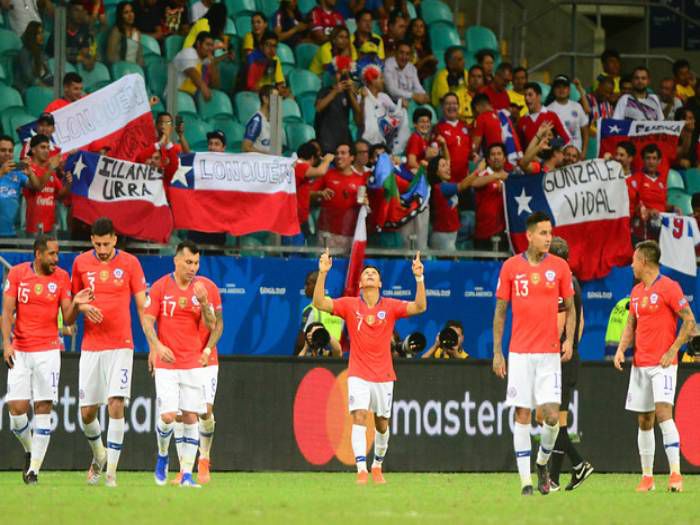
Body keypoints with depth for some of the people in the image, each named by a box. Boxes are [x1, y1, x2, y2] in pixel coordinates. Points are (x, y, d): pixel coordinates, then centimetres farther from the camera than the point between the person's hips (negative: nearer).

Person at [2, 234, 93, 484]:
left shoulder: (61, 277, 3)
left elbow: (67, 320, 3)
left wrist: (75, 304, -18)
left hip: (48, 351, 0)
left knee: (43, 408, -6)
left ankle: (34, 468, -2)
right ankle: (29, 451, 21)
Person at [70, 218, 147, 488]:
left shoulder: (130, 263, 0)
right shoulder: (81, 263, 5)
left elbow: (142, 305, 3)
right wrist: (82, 307, -8)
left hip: (121, 346, -2)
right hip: (90, 346, 2)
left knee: (116, 405, -14)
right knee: (87, 412, 3)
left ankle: (111, 472, -10)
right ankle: (98, 455, 32)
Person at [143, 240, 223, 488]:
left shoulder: (207, 288, 1)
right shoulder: (160, 287, 0)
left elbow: (216, 324, 3)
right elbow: (147, 321, -1)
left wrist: (205, 318, -17)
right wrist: (157, 345, -17)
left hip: (196, 362, 1)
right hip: (167, 363, -1)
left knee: (191, 417, -3)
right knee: (167, 416, -9)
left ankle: (186, 474, 2)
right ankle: (162, 456, 21)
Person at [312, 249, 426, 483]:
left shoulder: (390, 306, 0)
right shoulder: (350, 305, -1)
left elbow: (419, 307, -11)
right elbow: (320, 303, -11)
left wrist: (419, 278, -23)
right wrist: (322, 273, -23)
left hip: (383, 376, 2)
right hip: (358, 374, -2)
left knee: (382, 424, 10)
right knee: (359, 417, -18)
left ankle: (377, 466, 31)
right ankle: (361, 470, -23)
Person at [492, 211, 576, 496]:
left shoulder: (559, 267, 3)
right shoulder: (511, 267, 1)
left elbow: (570, 308, 10)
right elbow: (500, 311, 7)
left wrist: (569, 340, -6)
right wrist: (497, 352, 3)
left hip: (549, 354, 0)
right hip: (519, 353, 0)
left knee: (552, 414, -8)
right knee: (522, 416, -1)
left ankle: (542, 462, 19)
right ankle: (525, 480, 2)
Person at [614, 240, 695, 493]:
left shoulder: (668, 287, -8)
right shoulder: (636, 292, 14)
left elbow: (689, 322, -9)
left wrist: (672, 351, -15)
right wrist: (621, 350, 4)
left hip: (663, 364, -7)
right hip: (639, 365, 7)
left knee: (663, 413, -20)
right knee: (644, 421, 7)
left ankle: (675, 473, -22)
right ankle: (647, 476, 13)